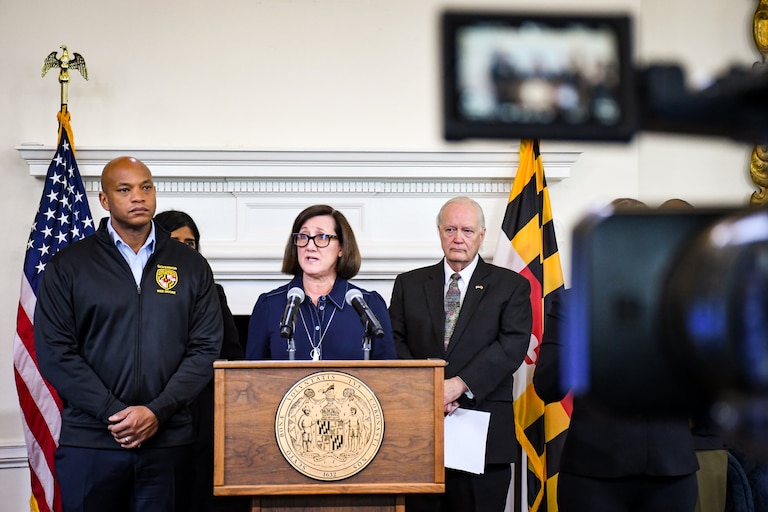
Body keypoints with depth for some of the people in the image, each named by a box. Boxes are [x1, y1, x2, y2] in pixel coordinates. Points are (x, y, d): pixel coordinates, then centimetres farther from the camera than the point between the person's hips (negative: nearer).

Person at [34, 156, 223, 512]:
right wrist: (113, 413, -12)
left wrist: (157, 412, -10)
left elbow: (206, 348, 2)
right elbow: (54, 351, -4)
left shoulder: (191, 267, 7)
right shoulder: (68, 266, 3)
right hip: (89, 441, -1)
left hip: (168, 440, 1)